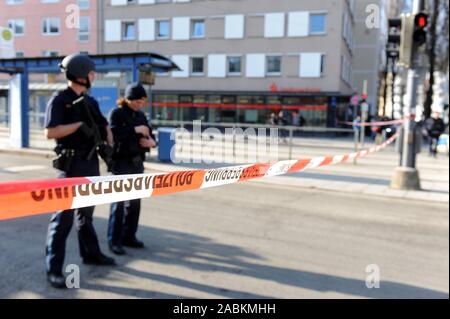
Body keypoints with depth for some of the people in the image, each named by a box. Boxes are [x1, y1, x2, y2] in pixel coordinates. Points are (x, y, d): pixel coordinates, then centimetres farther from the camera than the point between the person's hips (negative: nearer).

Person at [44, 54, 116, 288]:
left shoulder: (90, 101, 13)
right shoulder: (59, 101, -9)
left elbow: (104, 126, 22)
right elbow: (50, 132, -19)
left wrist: (110, 146, 6)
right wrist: (79, 124, -19)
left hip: (91, 162, 7)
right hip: (72, 164, -7)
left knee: (86, 211, 18)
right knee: (64, 215, -5)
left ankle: (91, 253, 30)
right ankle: (53, 269, 2)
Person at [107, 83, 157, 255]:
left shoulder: (141, 116, 13)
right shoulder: (117, 113, -5)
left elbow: (150, 135, 16)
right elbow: (112, 134, -20)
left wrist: (151, 141, -6)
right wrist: (135, 130, -21)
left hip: (138, 162, 7)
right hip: (122, 162, -6)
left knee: (135, 201, 9)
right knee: (119, 201, -6)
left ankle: (129, 236, 20)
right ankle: (114, 240, 2)